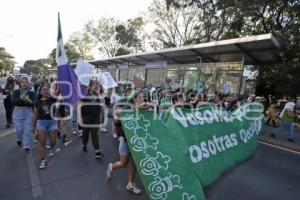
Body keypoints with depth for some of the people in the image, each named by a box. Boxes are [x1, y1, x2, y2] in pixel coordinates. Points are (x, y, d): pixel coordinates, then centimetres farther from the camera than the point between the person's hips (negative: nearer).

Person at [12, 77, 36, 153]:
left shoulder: (31, 93, 3)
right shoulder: (16, 92, 3)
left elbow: (34, 102, -9)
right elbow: (13, 101, -12)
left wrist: (28, 100, -29)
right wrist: (21, 98, -30)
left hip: (28, 112, 0)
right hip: (18, 112, 0)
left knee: (27, 130, -3)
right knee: (19, 129, 3)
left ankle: (27, 147, 5)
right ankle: (19, 139, 38)